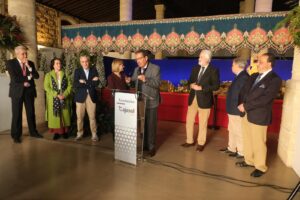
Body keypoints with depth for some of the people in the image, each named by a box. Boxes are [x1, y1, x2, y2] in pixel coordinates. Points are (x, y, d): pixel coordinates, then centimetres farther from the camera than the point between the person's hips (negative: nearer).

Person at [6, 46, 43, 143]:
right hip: (17, 91, -3)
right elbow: (14, 78, -14)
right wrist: (28, 77, -7)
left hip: (29, 90, 3)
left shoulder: (30, 63, 10)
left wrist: (28, 66, -12)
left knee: (31, 112, 9)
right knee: (17, 114, 2)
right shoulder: (10, 63, -2)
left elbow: (36, 76, -3)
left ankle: (33, 131, 22)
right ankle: (16, 135, 14)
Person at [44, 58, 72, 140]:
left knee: (65, 115, 4)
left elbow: (69, 86, 0)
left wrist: (64, 95, -15)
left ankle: (65, 131, 13)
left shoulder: (65, 75, 8)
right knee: (55, 115, 1)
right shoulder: (48, 75, 3)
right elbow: (46, 87, -6)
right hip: (53, 99, -1)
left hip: (64, 99, 1)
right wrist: (56, 95, -16)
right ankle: (56, 132, 8)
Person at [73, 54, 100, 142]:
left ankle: (94, 134, 11)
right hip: (80, 96, 0)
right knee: (79, 117, 6)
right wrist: (91, 82, -16)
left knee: (92, 117, 1)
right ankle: (79, 134, 21)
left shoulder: (94, 70, 7)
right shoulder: (77, 71, 5)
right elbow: (75, 84, -8)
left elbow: (97, 83, -3)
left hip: (91, 96, 0)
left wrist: (85, 82, -13)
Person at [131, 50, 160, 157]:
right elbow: (133, 81, 13)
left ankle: (151, 146, 17)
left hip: (150, 102, -6)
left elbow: (157, 83, -18)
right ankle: (143, 144, 28)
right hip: (139, 101, 6)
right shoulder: (136, 69, 12)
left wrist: (145, 79, -31)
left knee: (150, 125, 3)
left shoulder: (155, 68, -8)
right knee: (140, 124, 13)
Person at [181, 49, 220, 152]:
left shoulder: (213, 70, -8)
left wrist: (201, 88, -21)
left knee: (202, 123, 8)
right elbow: (190, 81, 15)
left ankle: (201, 143, 25)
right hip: (193, 98, 6)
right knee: (189, 120, 11)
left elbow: (216, 86, -14)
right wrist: (191, 85, -9)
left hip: (204, 99, -5)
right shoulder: (195, 68, 9)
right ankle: (189, 141, 28)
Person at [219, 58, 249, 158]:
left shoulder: (244, 77, -20)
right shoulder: (239, 76, 12)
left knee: (238, 132, 2)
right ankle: (231, 148, 34)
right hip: (233, 109, 10)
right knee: (232, 130, 20)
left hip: (238, 110, -10)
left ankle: (241, 152, 15)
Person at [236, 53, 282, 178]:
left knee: (258, 143, 7)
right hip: (246, 114, 7)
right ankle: (249, 161, 37)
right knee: (247, 140, 18)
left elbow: (264, 99, -21)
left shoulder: (275, 79, -12)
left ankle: (260, 167, 25)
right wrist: (242, 104, -9)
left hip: (259, 117, -7)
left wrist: (246, 106, -19)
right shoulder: (253, 76, 10)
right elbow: (244, 91, 10)